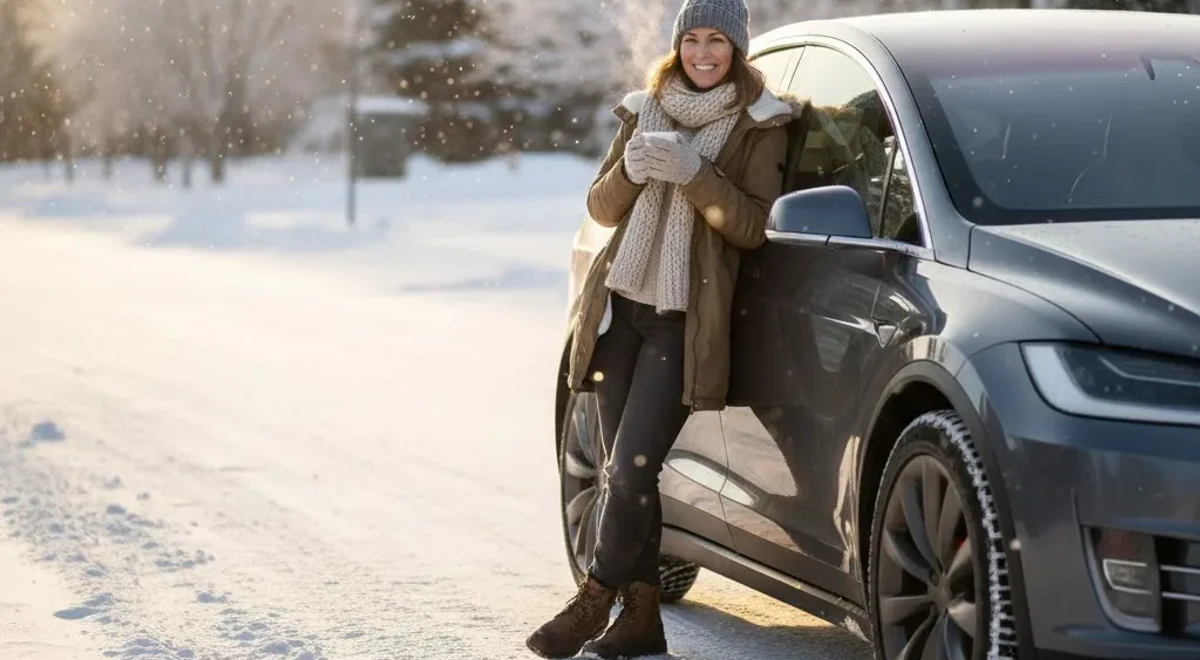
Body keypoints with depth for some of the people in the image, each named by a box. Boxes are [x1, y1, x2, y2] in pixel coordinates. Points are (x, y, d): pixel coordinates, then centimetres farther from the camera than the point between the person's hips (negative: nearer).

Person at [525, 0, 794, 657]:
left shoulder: (760, 125, 0)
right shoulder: (645, 110, 13)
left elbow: (752, 225, -8)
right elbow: (601, 208, 10)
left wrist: (692, 174, -21)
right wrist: (630, 171, -11)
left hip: (684, 318, -5)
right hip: (619, 307, 5)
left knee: (631, 471, -12)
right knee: (624, 472, 5)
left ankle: (593, 603, 0)